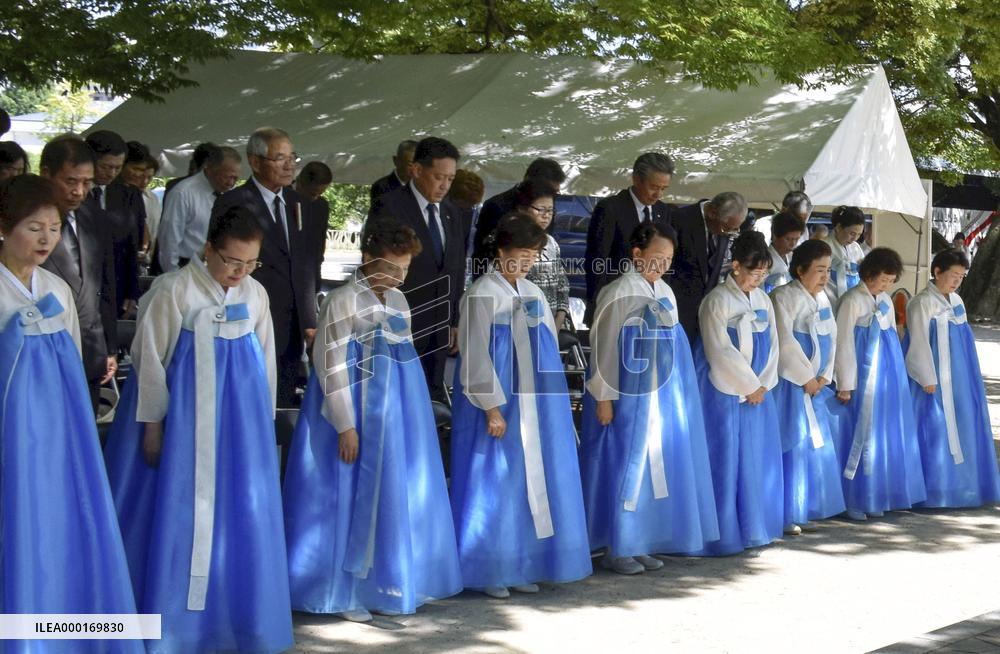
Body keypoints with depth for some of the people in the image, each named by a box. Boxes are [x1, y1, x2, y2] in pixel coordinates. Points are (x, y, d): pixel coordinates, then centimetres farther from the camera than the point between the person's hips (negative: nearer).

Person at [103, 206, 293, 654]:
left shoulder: (255, 295, 4)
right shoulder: (174, 291, -10)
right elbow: (150, 359, -7)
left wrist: (261, 422, 14)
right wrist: (153, 425, -5)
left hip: (239, 420, 5)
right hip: (183, 418, -4)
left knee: (237, 512, 8)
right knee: (180, 512, 1)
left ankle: (234, 613, 21)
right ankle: (170, 617, 13)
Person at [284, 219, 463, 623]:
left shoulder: (398, 300, 9)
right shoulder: (343, 301, -13)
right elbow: (332, 367, -15)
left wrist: (406, 412, 18)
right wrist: (346, 426, -17)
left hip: (397, 413, 7)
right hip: (359, 412, -7)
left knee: (397, 496, 11)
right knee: (353, 498, -1)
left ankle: (385, 583, 23)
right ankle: (344, 593, 8)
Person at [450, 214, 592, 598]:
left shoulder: (533, 294, 11)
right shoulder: (482, 295, -9)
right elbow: (475, 356, -12)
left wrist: (554, 403, 11)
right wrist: (492, 407, -16)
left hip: (535, 407, 7)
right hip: (498, 407, -7)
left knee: (530, 485, 8)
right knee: (494, 486, -2)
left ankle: (520, 567, 17)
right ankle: (489, 573, 7)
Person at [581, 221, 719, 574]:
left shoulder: (665, 293, 9)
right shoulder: (619, 293, -11)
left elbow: (671, 344, 14)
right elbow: (603, 346, -12)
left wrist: (672, 395, 12)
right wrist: (603, 398, -14)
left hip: (660, 398, 7)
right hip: (627, 398, -7)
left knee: (653, 466, 9)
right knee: (624, 466, -1)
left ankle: (639, 543, 18)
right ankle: (615, 548, 8)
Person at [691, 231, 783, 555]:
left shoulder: (763, 300, 10)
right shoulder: (718, 301, -10)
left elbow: (772, 345, 10)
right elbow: (721, 351, -14)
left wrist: (763, 384, -2)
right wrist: (748, 386, -10)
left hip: (758, 389, 7)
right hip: (726, 392, -7)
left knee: (758, 457, 8)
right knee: (727, 459, -4)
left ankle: (753, 526, 17)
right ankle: (726, 533, 1)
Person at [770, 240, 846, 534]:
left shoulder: (822, 298, 12)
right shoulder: (785, 297, -12)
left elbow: (831, 338, 13)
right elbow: (785, 343, -18)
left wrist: (823, 377, 0)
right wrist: (806, 378, -13)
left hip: (815, 385, 8)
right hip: (790, 385, -8)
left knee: (815, 446, 10)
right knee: (792, 447, -7)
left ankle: (803, 512, 18)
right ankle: (785, 515, -1)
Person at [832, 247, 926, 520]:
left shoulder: (886, 301, 11)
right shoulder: (852, 300, -10)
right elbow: (843, 343, -11)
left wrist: (897, 374, 13)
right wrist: (845, 384, -12)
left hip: (886, 377, 7)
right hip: (863, 379, -7)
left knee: (884, 435, 9)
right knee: (860, 434, -2)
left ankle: (875, 498, 17)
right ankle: (853, 501, 5)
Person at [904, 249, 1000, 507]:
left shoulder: (956, 301, 10)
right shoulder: (922, 303, -13)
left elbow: (963, 340, 16)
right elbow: (919, 343, -15)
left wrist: (968, 376, 14)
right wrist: (928, 379, -16)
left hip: (957, 380, 8)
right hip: (935, 380, -8)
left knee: (958, 430, 11)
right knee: (934, 431, -3)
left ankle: (958, 484, 20)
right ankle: (934, 489, 4)